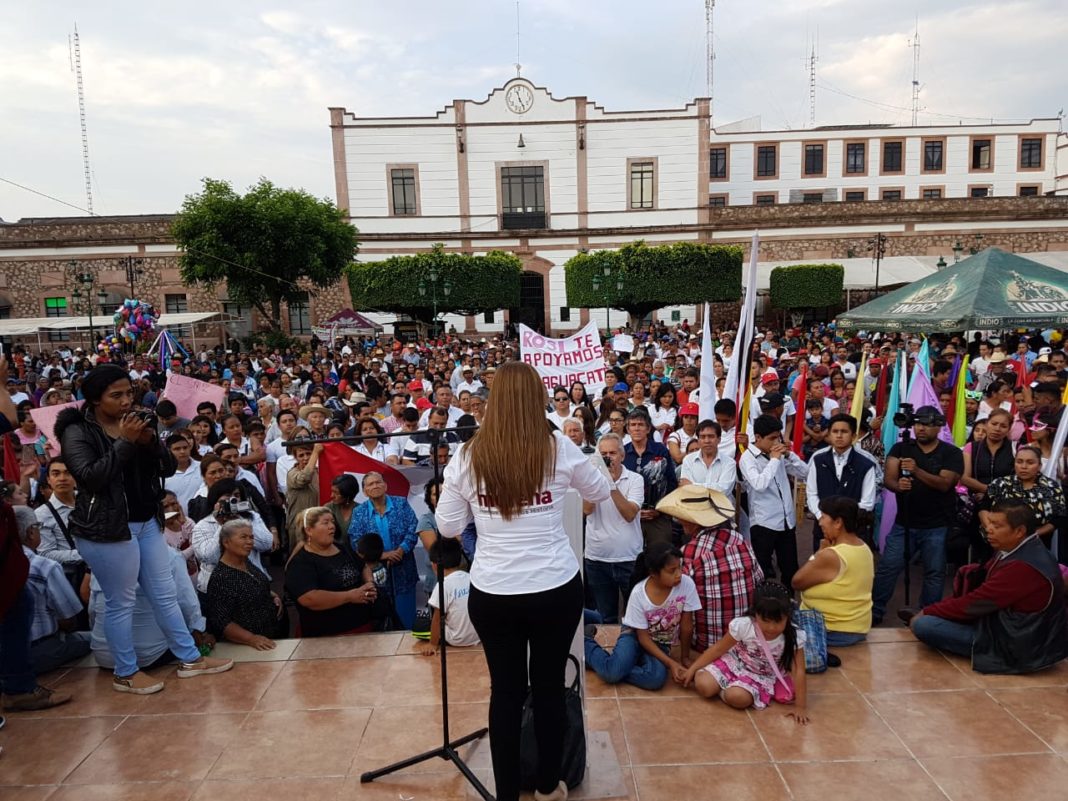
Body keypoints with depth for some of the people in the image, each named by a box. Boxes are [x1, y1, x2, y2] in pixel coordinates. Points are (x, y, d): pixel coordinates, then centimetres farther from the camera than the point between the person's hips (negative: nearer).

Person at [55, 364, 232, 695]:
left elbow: (168, 468, 5)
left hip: (146, 522, 7)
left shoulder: (134, 423, 9)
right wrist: (124, 442, -24)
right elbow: (90, 477, -23)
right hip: (106, 529, -7)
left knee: (166, 594, 11)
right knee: (121, 602, 3)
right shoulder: (77, 431, -9)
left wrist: (150, 441, -13)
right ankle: (125, 673, 19)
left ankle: (190, 659, 21)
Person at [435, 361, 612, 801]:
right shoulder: (559, 448, -8)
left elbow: (448, 526, 3)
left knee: (505, 690, 15)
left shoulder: (468, 456, -7)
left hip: (491, 594, 1)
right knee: (550, 686, 17)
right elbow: (601, 491, 10)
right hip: (556, 590, 0)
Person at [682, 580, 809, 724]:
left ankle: (728, 686, 4)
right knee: (703, 685, -21)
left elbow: (798, 671, -17)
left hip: (762, 677, -1)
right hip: (734, 663, 1)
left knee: (737, 697, -31)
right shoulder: (743, 625, -24)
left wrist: (800, 706, -20)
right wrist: (692, 669, -12)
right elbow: (719, 648, -12)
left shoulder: (793, 636, -25)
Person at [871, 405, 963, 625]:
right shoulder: (901, 448, 3)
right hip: (904, 523, 1)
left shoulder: (952, 453, -2)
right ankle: (874, 612, 11)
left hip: (937, 527, -1)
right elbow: (888, 479, -9)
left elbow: (944, 484, -16)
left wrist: (917, 470, -31)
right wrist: (898, 485, -33)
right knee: (887, 568, 1)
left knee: (935, 573, 7)